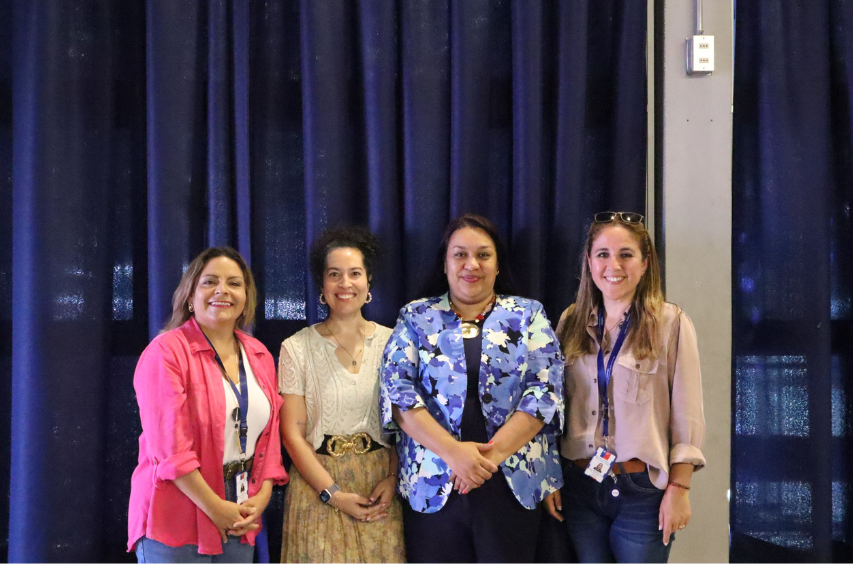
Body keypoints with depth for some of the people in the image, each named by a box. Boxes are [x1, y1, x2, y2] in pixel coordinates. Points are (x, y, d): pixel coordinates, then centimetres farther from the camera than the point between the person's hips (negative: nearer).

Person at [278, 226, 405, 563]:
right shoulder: (297, 348, -2)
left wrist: (393, 479, -9)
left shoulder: (391, 342, 4)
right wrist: (334, 494, -12)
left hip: (381, 485, 2)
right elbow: (292, 433, -5)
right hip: (318, 485, -1)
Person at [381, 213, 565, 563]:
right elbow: (397, 390, -3)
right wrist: (453, 451, -15)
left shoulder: (528, 316, 8)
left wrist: (492, 454, -14)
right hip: (431, 485, 0)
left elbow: (545, 390, -3)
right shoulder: (416, 318, 8)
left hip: (513, 485, 0)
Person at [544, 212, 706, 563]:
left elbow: (687, 416, -6)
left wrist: (678, 489, -8)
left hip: (642, 490, -3)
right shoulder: (572, 322, 7)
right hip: (579, 485, 4)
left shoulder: (671, 323, -5)